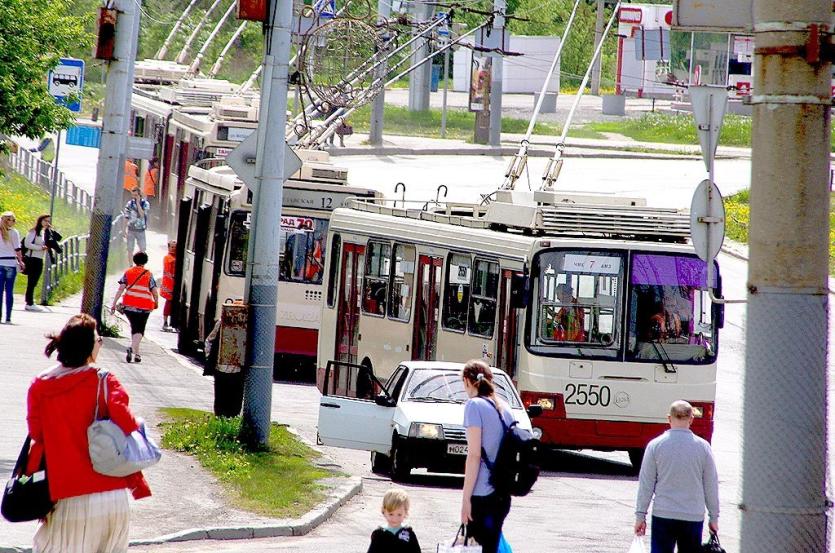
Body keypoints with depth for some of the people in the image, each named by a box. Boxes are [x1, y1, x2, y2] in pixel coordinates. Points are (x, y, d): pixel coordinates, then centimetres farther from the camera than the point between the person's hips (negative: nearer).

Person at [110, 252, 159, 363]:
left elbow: (120, 289, -3)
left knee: (134, 328, 19)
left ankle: (136, 353, 23)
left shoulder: (128, 273, 5)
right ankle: (133, 348, -24)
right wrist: (156, 303, 19)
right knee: (139, 330, 1)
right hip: (144, 306, -2)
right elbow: (155, 292, 0)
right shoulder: (149, 274, 1)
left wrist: (114, 304, -4)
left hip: (129, 305, 2)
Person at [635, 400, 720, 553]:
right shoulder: (702, 447, -1)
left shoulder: (655, 445, -3)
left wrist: (640, 515, 7)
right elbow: (711, 486, 5)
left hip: (663, 515, -1)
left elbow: (646, 484, 0)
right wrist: (714, 517, 15)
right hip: (694, 516, 1)